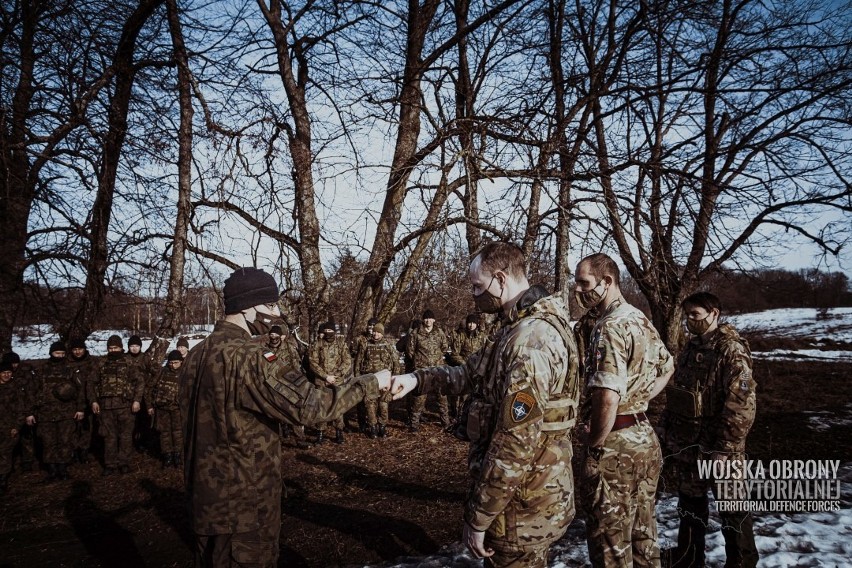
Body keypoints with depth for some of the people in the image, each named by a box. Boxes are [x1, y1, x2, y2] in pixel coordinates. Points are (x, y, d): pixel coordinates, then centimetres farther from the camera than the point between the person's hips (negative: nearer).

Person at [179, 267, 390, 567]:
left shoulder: (197, 354, 6)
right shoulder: (247, 356, -23)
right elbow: (308, 405, -28)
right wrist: (370, 383, -18)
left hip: (205, 493, 9)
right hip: (245, 498, -9)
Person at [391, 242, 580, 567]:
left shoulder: (531, 340, -26)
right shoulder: (527, 327, 8)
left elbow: (516, 445, -29)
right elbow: (474, 373, 15)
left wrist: (477, 518, -20)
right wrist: (417, 379, 2)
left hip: (521, 508, -10)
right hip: (531, 496, 10)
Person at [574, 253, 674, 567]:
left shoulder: (610, 328, -20)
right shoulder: (642, 321, 9)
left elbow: (607, 400, -28)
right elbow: (667, 368, 25)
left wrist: (593, 447, -15)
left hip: (617, 445, -9)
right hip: (645, 438, 9)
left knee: (610, 541, 4)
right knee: (643, 534, 20)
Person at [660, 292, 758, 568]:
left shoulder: (731, 351, -15)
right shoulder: (691, 348, 9)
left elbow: (742, 407, -20)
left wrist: (723, 451, -21)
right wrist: (671, 441, 13)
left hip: (717, 452, -8)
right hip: (688, 449, 8)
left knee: (732, 513, 8)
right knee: (690, 507, 20)